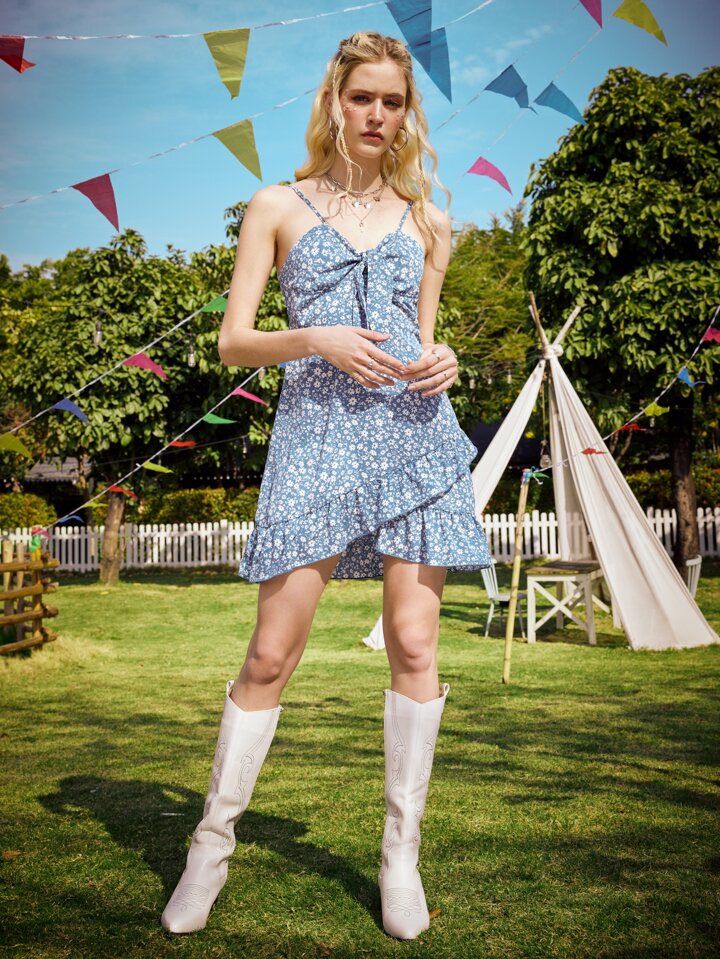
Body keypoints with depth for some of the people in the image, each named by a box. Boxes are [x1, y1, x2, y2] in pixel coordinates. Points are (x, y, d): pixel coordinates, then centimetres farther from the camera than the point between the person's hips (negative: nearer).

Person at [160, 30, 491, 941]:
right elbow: (233, 340, 4)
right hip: (316, 432, -2)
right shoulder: (279, 206, 10)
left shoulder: (424, 222, 18)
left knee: (413, 645, -1)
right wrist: (316, 339, -13)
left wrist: (441, 364, -1)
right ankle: (211, 844, 12)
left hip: (414, 431, 3)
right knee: (271, 653, -5)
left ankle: (401, 851, 14)